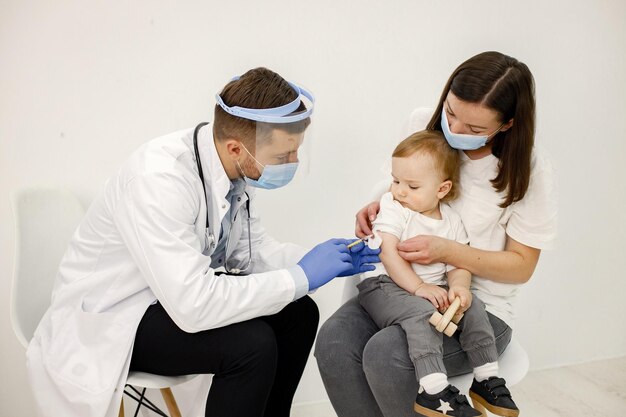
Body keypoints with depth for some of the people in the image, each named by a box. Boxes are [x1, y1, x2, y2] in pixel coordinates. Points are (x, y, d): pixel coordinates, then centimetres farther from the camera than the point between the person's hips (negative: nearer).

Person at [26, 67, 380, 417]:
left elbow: (249, 248, 5)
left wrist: (318, 262, -11)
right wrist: (300, 277, -28)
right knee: (252, 343, -26)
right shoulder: (159, 178, -33)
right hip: (109, 319, -7)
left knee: (299, 314, -1)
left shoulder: (230, 165, -10)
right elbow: (192, 306, -37)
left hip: (182, 291, 8)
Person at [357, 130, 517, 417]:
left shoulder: (451, 220, 9)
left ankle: (486, 378, 0)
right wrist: (418, 287, -22)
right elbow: (388, 254, -13)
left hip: (433, 290, 5)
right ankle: (434, 391, -33)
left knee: (473, 308, -13)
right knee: (422, 312, -32)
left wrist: (459, 286, -17)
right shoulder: (393, 209, -4)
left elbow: (458, 264, 6)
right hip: (386, 285, -5)